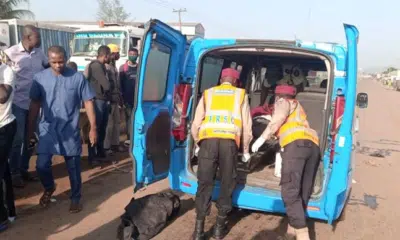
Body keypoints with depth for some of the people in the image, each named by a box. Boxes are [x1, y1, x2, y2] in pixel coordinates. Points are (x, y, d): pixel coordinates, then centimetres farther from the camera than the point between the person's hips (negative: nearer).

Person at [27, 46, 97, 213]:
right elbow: (35, 104, 7)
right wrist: (30, 129, 9)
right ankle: (49, 188, 31)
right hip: (47, 130, 1)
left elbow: (88, 102, -3)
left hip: (70, 131, -1)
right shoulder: (40, 78, -1)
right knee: (42, 165, -2)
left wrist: (93, 127, -5)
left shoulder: (78, 78, -7)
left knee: (73, 168, 8)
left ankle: (75, 198, 29)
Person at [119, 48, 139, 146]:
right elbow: (120, 83, 2)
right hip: (128, 98, -1)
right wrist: (122, 97, -5)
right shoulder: (123, 68, 5)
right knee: (129, 118, 2)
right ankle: (129, 138, 5)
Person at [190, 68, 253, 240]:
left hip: (208, 140, 1)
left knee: (204, 183, 8)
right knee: (227, 184, 14)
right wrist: (245, 150, 27)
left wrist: (198, 144, 30)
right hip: (230, 141, -1)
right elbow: (247, 126, 15)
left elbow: (195, 124, 15)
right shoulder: (241, 94, 19)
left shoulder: (208, 93, 21)